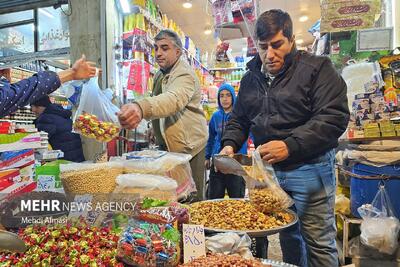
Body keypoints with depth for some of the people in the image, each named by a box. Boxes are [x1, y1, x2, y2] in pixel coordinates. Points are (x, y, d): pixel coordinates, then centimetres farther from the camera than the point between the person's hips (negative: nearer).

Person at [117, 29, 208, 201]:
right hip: (166, 145, 9)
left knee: (192, 199, -1)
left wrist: (141, 108, -60)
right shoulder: (159, 75, 13)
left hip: (187, 146, -8)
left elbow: (174, 99, -42)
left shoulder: (184, 75, -19)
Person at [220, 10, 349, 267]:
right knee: (288, 236, 20)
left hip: (309, 169, -4)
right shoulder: (251, 78, 10)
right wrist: (230, 144, -3)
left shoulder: (317, 68, -7)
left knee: (319, 241, 6)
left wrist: (290, 146, -27)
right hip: (269, 169, 5)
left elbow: (334, 117, -16)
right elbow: (239, 119, 16)